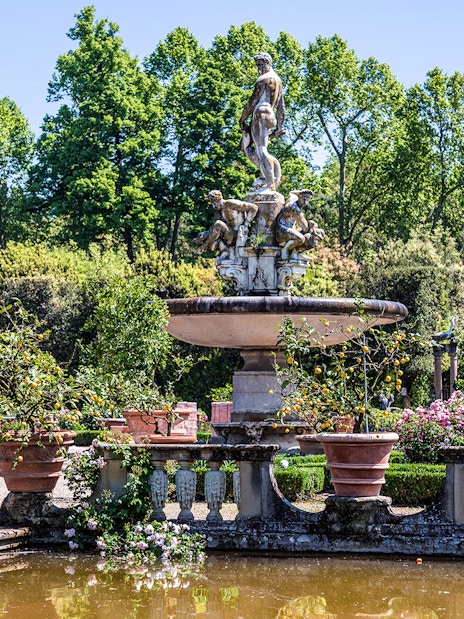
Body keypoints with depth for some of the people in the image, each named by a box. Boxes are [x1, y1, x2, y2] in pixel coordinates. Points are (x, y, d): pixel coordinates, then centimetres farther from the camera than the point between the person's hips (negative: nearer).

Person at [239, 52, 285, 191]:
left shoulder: (263, 79, -5)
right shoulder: (278, 80, 23)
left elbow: (253, 101, -11)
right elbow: (281, 107, 23)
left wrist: (242, 119, -5)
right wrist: (279, 127, 25)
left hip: (260, 115, -9)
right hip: (270, 116, 9)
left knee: (261, 150, -15)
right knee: (246, 146, 14)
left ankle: (271, 185, -25)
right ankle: (266, 173, 2)